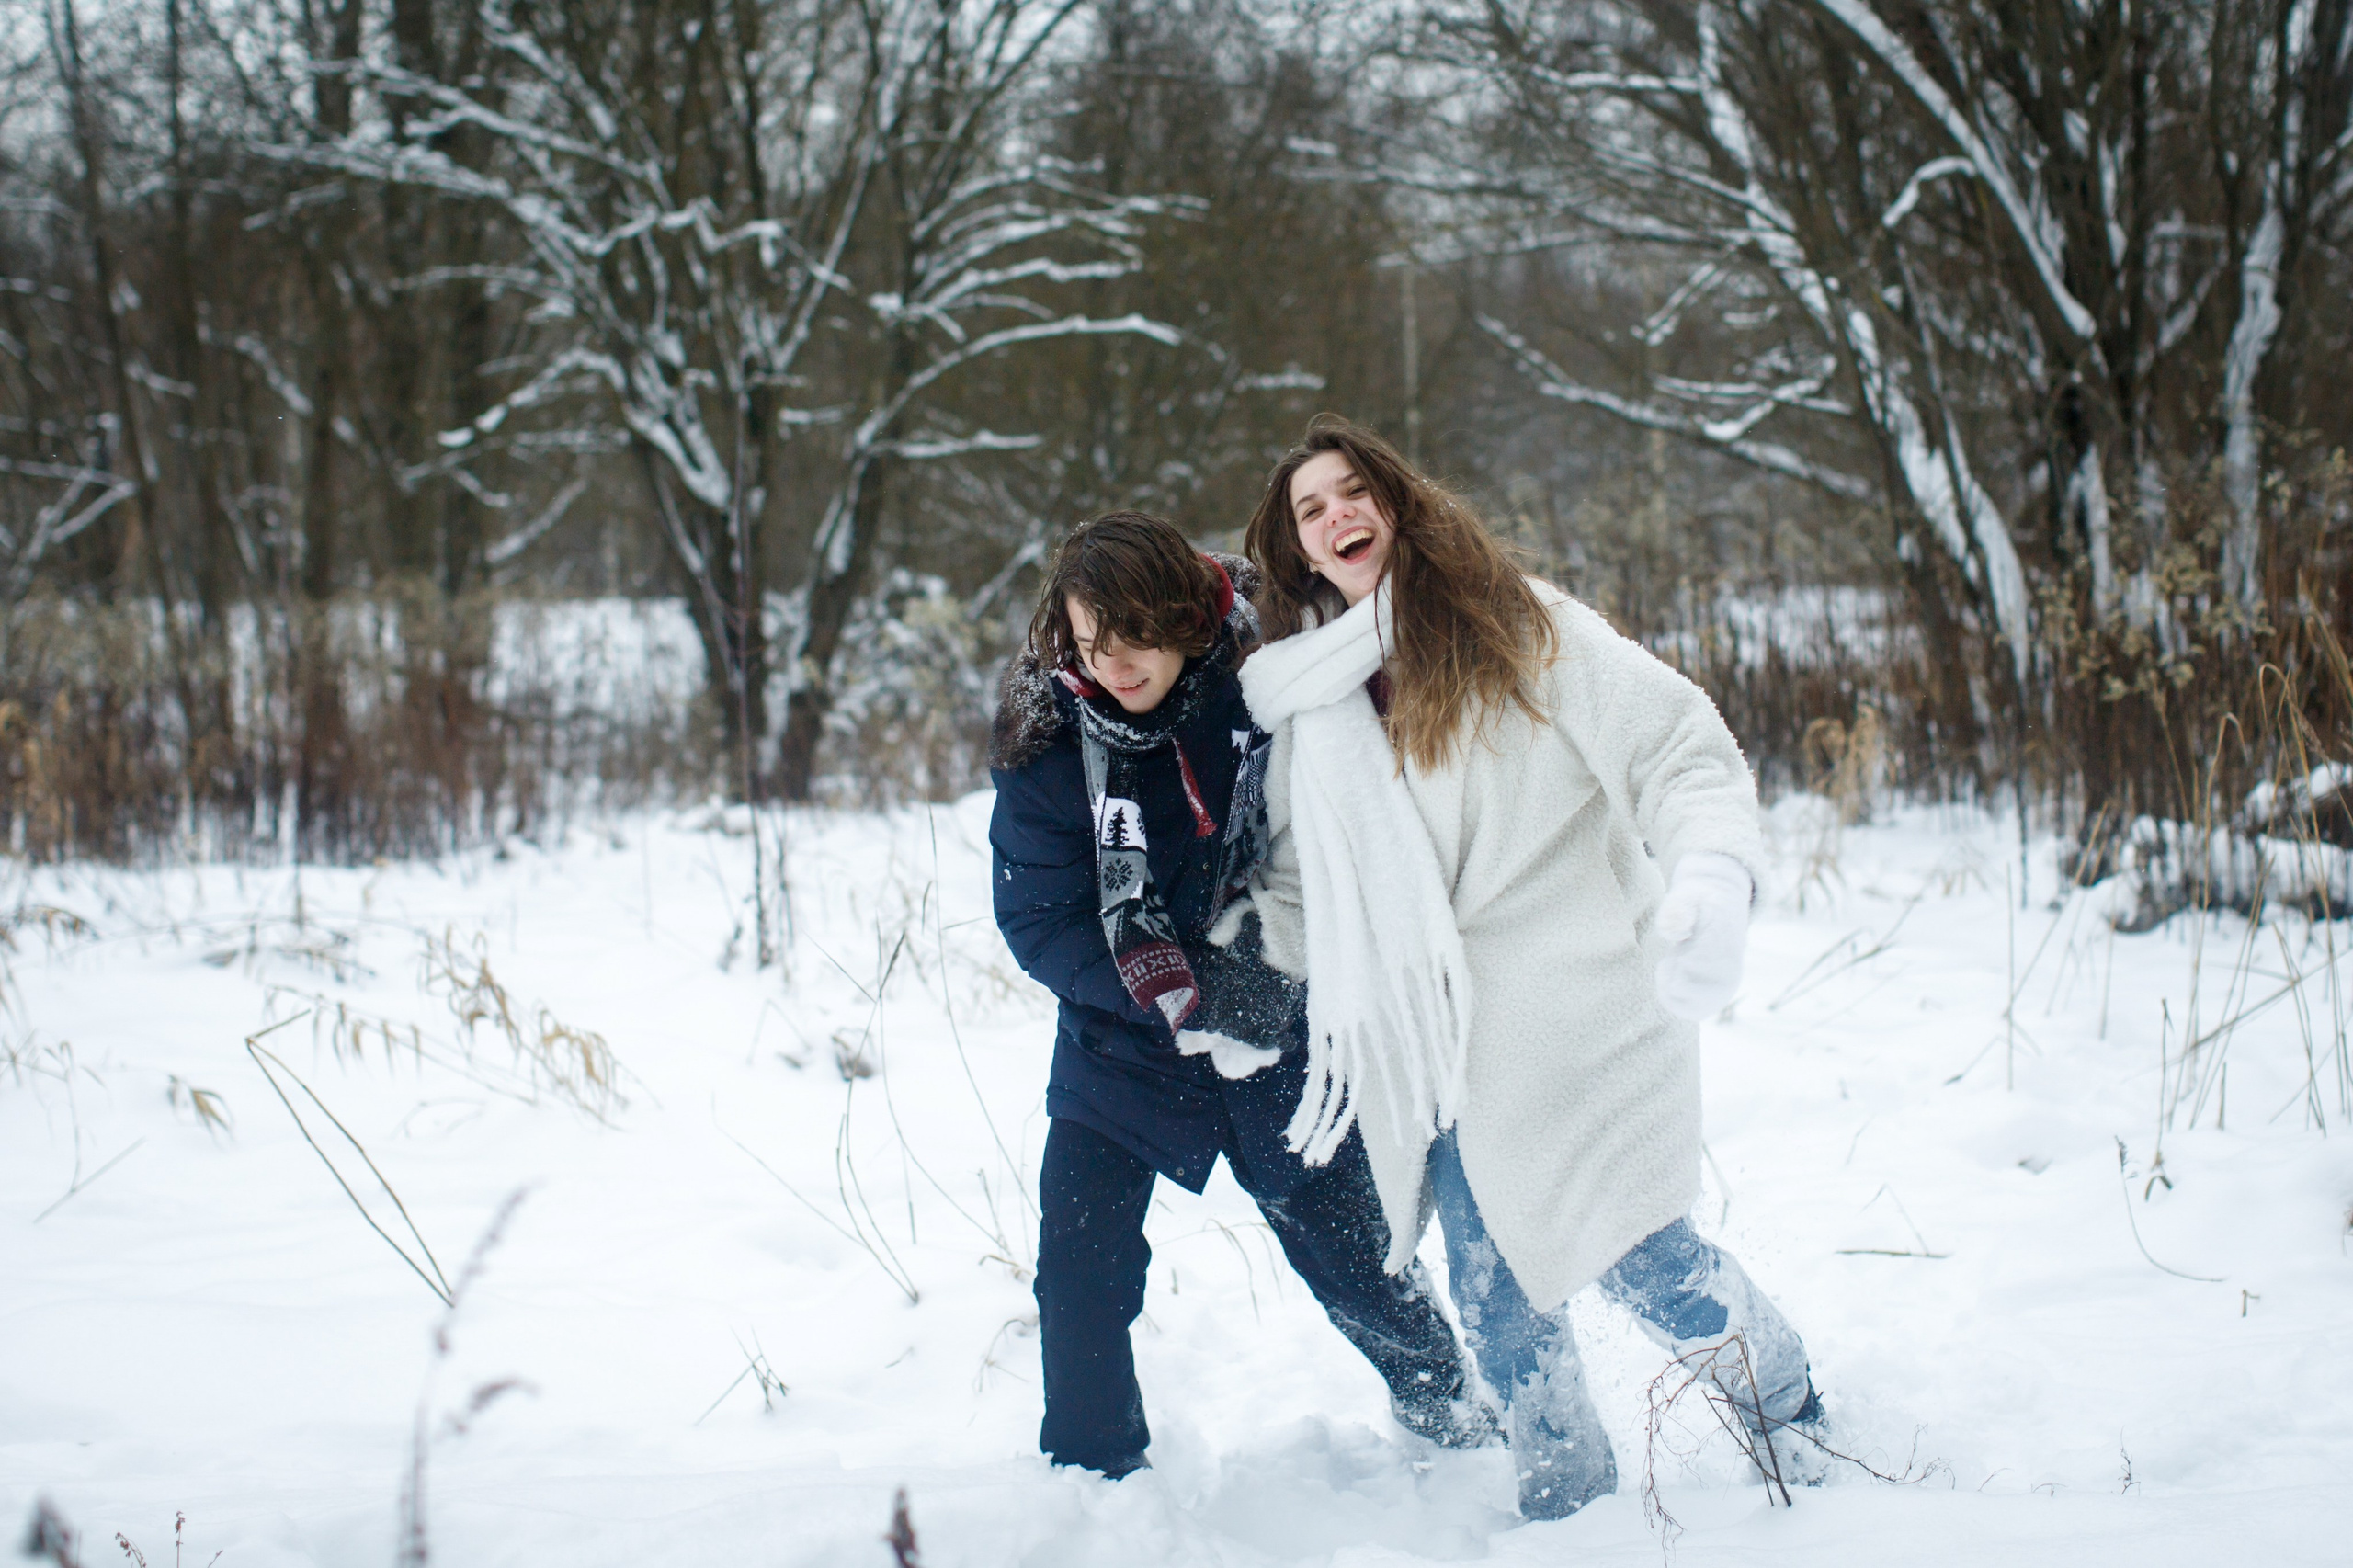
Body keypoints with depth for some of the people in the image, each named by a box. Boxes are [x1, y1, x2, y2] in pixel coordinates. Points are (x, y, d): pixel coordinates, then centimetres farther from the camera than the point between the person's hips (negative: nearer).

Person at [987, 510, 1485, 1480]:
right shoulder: (1048, 743, -15)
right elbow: (1039, 923, -15)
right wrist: (1183, 991, -26)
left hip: (1280, 1037, 0)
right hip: (1122, 1045, 0)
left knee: (1349, 1255, 9)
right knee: (1079, 1270, -9)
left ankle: (1448, 1410, 36)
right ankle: (1091, 1477, 12)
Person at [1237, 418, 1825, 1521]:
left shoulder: (1521, 629, -3)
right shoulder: (1308, 703, 12)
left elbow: (1682, 750, -10)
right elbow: (1298, 882, 25)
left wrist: (1712, 880, -27)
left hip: (1575, 1024, -5)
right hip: (1441, 1057, 5)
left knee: (1636, 1261, -4)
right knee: (1493, 1295, 4)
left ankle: (1793, 1419, 22)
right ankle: (1567, 1509, 21)